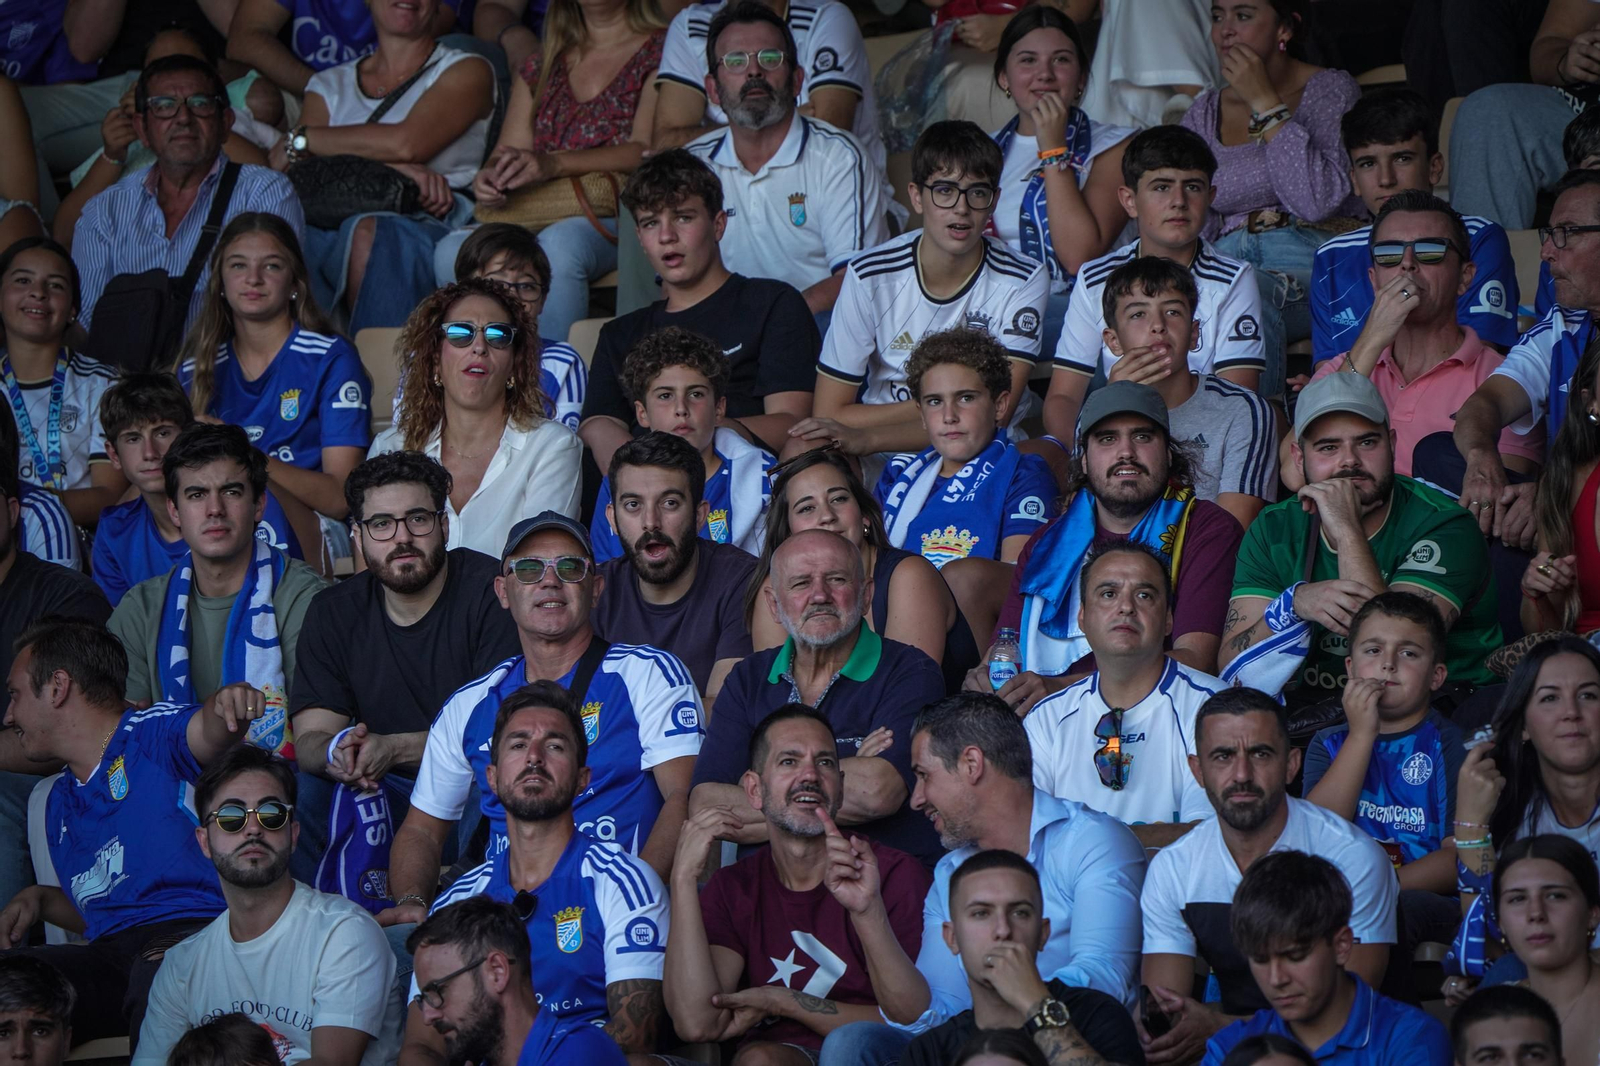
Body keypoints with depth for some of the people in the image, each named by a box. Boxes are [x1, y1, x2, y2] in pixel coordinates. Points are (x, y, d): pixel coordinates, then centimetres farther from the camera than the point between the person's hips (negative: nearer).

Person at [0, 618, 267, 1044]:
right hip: (108, 954, 7)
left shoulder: (152, 734, 4)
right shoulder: (60, 804, 28)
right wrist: (38, 899, 17)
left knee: (159, 973, -42)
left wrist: (228, 702, -43)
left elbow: (209, 731, -19)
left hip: (192, 929, -7)